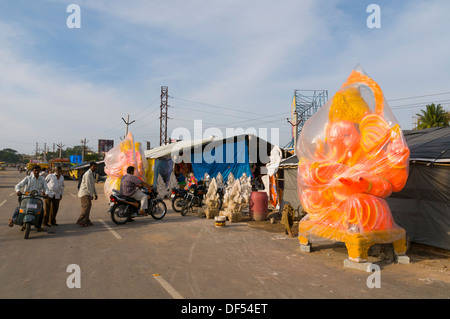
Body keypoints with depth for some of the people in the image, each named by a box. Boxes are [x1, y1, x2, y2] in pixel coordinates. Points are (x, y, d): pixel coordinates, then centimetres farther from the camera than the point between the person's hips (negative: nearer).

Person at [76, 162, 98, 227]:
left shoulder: (92, 174, 18)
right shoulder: (88, 174, -14)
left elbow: (93, 185, 23)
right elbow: (88, 185, -19)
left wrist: (95, 194, 19)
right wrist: (91, 195, -19)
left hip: (87, 194, 10)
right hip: (84, 193, -10)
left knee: (87, 207, 11)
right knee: (87, 206, -19)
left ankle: (86, 221, 17)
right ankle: (81, 221, -20)